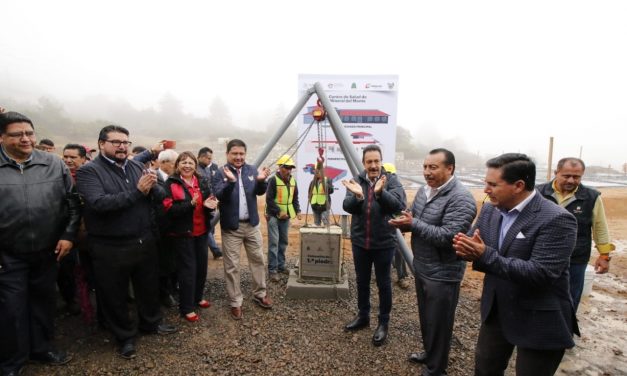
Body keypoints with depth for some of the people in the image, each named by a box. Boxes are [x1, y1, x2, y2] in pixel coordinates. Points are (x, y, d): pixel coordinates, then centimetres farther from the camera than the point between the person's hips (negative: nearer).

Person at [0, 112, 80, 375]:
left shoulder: (54, 164, -1)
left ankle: (42, 347, 36)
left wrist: (68, 235, -4)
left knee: (43, 301, 16)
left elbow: (72, 202, 2)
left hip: (47, 250, 2)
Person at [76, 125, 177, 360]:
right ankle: (125, 337, 35)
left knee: (149, 287, 20)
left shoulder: (137, 167, 5)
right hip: (110, 248, -4)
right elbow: (99, 203, -26)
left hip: (145, 242, 5)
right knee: (116, 296, 14)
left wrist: (151, 187, -22)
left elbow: (161, 196, 0)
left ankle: (151, 323, 44)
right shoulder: (89, 171, -10)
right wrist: (137, 191, -26)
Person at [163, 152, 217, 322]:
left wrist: (210, 204, -14)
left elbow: (210, 202, 10)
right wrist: (190, 204, -30)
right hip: (182, 232, -5)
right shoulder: (171, 183, -9)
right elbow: (168, 208, -17)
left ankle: (197, 297, 36)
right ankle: (186, 307, 17)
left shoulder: (203, 181, 4)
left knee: (202, 265, 15)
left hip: (201, 231, 5)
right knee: (188, 268, 1)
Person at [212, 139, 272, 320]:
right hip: (231, 227, -3)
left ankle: (260, 294, 31)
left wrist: (261, 180, -26)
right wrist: (230, 181, -38)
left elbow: (260, 192, -4)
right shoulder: (221, 173, -8)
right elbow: (219, 195, -20)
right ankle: (235, 302, 18)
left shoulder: (252, 170, 2)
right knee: (232, 266, 4)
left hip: (251, 224, 4)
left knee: (258, 259, 13)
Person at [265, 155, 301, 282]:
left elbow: (295, 198, 14)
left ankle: (281, 266, 24)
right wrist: (279, 212, -19)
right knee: (274, 242, -9)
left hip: (286, 216, 7)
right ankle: (272, 270, -3)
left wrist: (297, 210, 0)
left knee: (283, 242, 12)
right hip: (273, 215, -6)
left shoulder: (293, 181, 7)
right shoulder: (273, 180, -13)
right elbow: (269, 199, -15)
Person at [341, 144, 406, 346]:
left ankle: (383, 323, 27)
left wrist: (380, 192, -38)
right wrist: (357, 195, -31)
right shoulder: (356, 181, 1)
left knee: (383, 283, 9)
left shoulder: (392, 181, -8)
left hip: (384, 243, -3)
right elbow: (347, 207, -10)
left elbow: (400, 205, -22)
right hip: (359, 242, 4)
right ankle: (363, 316, 36)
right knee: (362, 281, 17)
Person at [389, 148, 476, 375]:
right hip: (422, 267, 8)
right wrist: (404, 221, -10)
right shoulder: (424, 191, 5)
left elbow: (449, 236, -30)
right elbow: (414, 219, 13)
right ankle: (429, 353, 47)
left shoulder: (461, 199, -23)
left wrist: (413, 224, -26)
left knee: (438, 323, 10)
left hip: (442, 273, -8)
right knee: (425, 317, 25)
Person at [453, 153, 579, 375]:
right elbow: (473, 242, 3)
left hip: (538, 323, -6)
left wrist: (485, 255, -34)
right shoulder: (490, 209, -1)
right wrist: (465, 248, -21)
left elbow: (540, 273, -29)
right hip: (496, 312, 6)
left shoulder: (557, 220, -22)